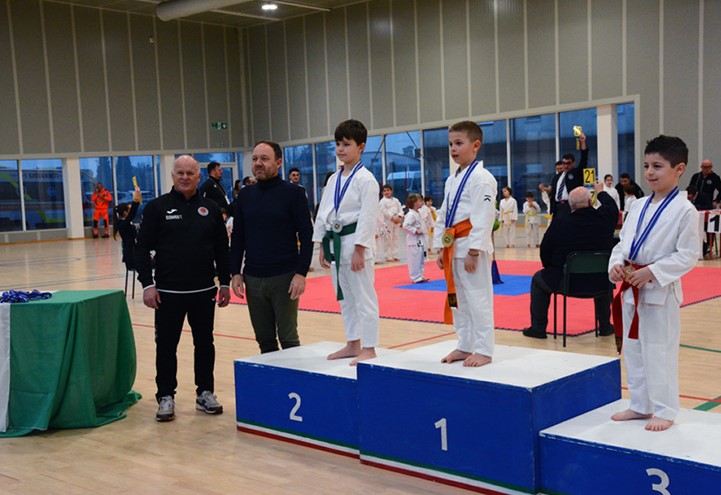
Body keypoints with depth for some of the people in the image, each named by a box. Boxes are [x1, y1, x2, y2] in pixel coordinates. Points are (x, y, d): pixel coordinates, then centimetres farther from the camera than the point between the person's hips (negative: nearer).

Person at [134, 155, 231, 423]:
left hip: (204, 291, 2)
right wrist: (147, 284, -11)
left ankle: (205, 393, 23)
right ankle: (166, 397, 16)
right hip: (168, 292, -2)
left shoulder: (211, 208, 6)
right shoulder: (157, 207, -2)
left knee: (205, 343, 11)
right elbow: (142, 248, -3)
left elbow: (222, 249, 10)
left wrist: (225, 282, 7)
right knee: (166, 345, 4)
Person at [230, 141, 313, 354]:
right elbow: (237, 238, 12)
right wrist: (236, 273, 4)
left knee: (288, 339, 2)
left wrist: (301, 273, -15)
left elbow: (306, 236, -7)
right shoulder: (245, 195, 9)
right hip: (253, 279, 4)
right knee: (264, 340, 10)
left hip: (284, 278, -4)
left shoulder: (293, 193, -4)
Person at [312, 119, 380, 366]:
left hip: (355, 242, -8)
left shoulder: (365, 179, -11)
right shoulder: (334, 179, 12)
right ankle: (353, 345, 28)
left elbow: (368, 216, -15)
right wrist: (323, 246, 12)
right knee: (345, 298, 16)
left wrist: (359, 250, -18)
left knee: (364, 297, -3)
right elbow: (323, 213, 15)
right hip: (335, 243, 8)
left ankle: (369, 349, 6)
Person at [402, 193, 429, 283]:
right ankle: (416, 278, 0)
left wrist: (423, 230, 12)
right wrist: (416, 231, -23)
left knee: (421, 259, 16)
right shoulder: (411, 215, -18)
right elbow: (405, 225, -27)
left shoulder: (418, 213, 14)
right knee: (415, 260, -5)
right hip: (414, 241, -10)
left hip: (420, 240, 10)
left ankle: (420, 276, 24)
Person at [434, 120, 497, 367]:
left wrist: (474, 251, -19)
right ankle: (465, 346, 26)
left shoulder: (481, 178, -12)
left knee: (478, 298, -4)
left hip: (472, 247, -9)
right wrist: (442, 249, 15)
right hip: (453, 247, 9)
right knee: (457, 298, 14)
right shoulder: (452, 180, 15)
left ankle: (483, 350, 6)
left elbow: (483, 217, -18)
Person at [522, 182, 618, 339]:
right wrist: (600, 192, 39)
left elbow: (545, 252, -2)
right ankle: (605, 326, 40)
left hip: (566, 282, -3)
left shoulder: (559, 224, -13)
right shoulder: (604, 218, -8)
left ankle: (538, 328, 26)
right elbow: (612, 206, 18)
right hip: (599, 282, 3)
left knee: (538, 280, 25)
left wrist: (552, 269, 19)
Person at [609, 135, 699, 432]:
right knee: (632, 349, 15)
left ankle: (664, 410, 16)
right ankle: (640, 405, 30)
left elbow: (688, 256, -14)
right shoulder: (638, 206, 7)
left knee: (660, 351, 0)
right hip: (630, 289, 7)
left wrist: (651, 272, -20)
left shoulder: (684, 210, -13)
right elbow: (623, 242, 12)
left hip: (660, 290, -7)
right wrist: (616, 264, -8)